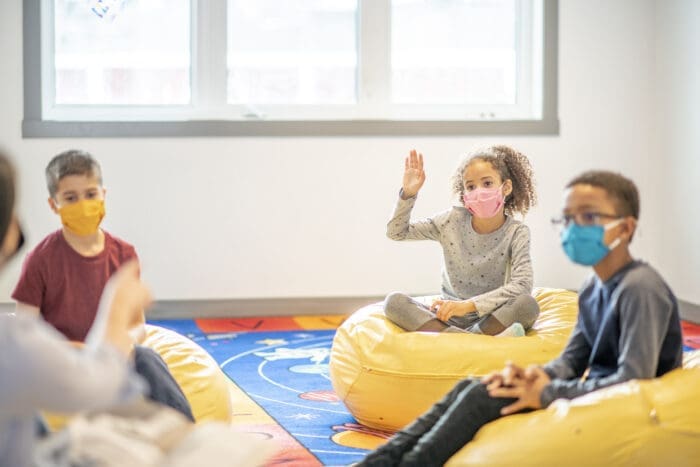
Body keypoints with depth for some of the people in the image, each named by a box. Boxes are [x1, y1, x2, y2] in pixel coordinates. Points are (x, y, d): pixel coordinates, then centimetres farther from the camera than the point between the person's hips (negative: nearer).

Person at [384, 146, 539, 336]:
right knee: (394, 301, -24)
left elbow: (522, 285, -21)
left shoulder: (516, 233, -7)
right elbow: (396, 232, 9)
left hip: (491, 316, -3)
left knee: (528, 305, -33)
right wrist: (408, 193, -8)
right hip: (449, 317, 3)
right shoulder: (452, 220, 1)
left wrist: (469, 305, -27)